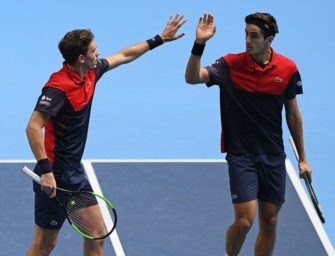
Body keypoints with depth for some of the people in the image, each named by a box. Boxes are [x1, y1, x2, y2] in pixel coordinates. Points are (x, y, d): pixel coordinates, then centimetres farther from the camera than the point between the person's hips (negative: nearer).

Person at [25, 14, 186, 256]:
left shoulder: (91, 73, 5)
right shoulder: (58, 87, -23)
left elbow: (124, 56, 22)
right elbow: (33, 127, -27)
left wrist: (160, 38, 27)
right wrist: (46, 170, -31)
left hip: (76, 173, 9)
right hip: (55, 177, -9)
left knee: (96, 235, 9)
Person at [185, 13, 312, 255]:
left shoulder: (288, 69, -2)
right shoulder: (231, 64, -10)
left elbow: (293, 114, 7)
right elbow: (192, 77, -21)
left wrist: (302, 158, 11)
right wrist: (199, 44, -36)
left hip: (274, 156, 3)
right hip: (241, 155, -3)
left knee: (270, 222, 8)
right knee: (244, 220, -10)